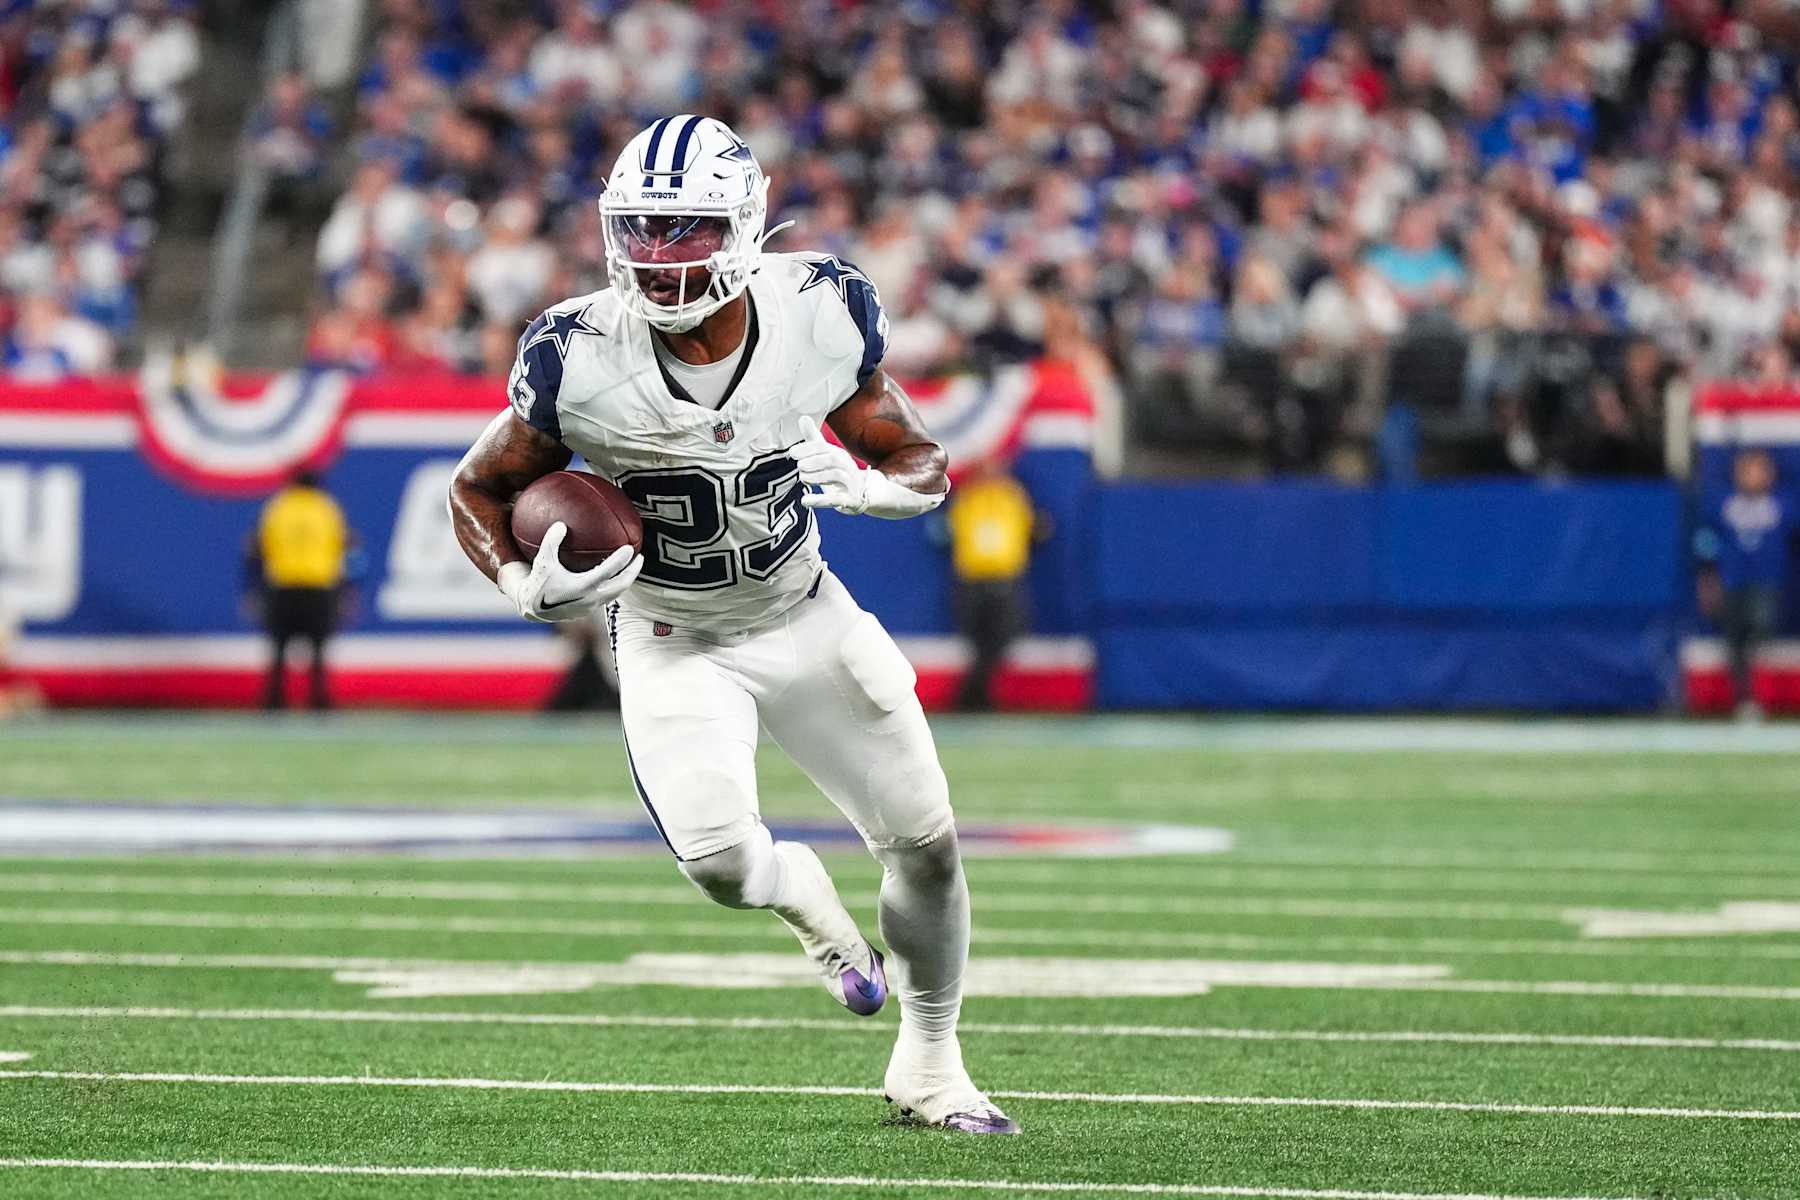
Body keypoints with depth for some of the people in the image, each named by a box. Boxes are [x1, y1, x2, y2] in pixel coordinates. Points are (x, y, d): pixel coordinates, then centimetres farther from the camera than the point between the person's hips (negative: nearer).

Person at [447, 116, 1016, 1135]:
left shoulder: (824, 316, -18)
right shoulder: (581, 360, -24)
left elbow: (924, 462, -4)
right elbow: (480, 489, -8)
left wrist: (868, 486, -27)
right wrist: (524, 587, -27)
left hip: (805, 617, 2)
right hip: (675, 645, -2)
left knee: (926, 843, 5)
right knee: (719, 859, -23)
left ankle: (930, 1065, 30)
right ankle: (807, 899, 16)